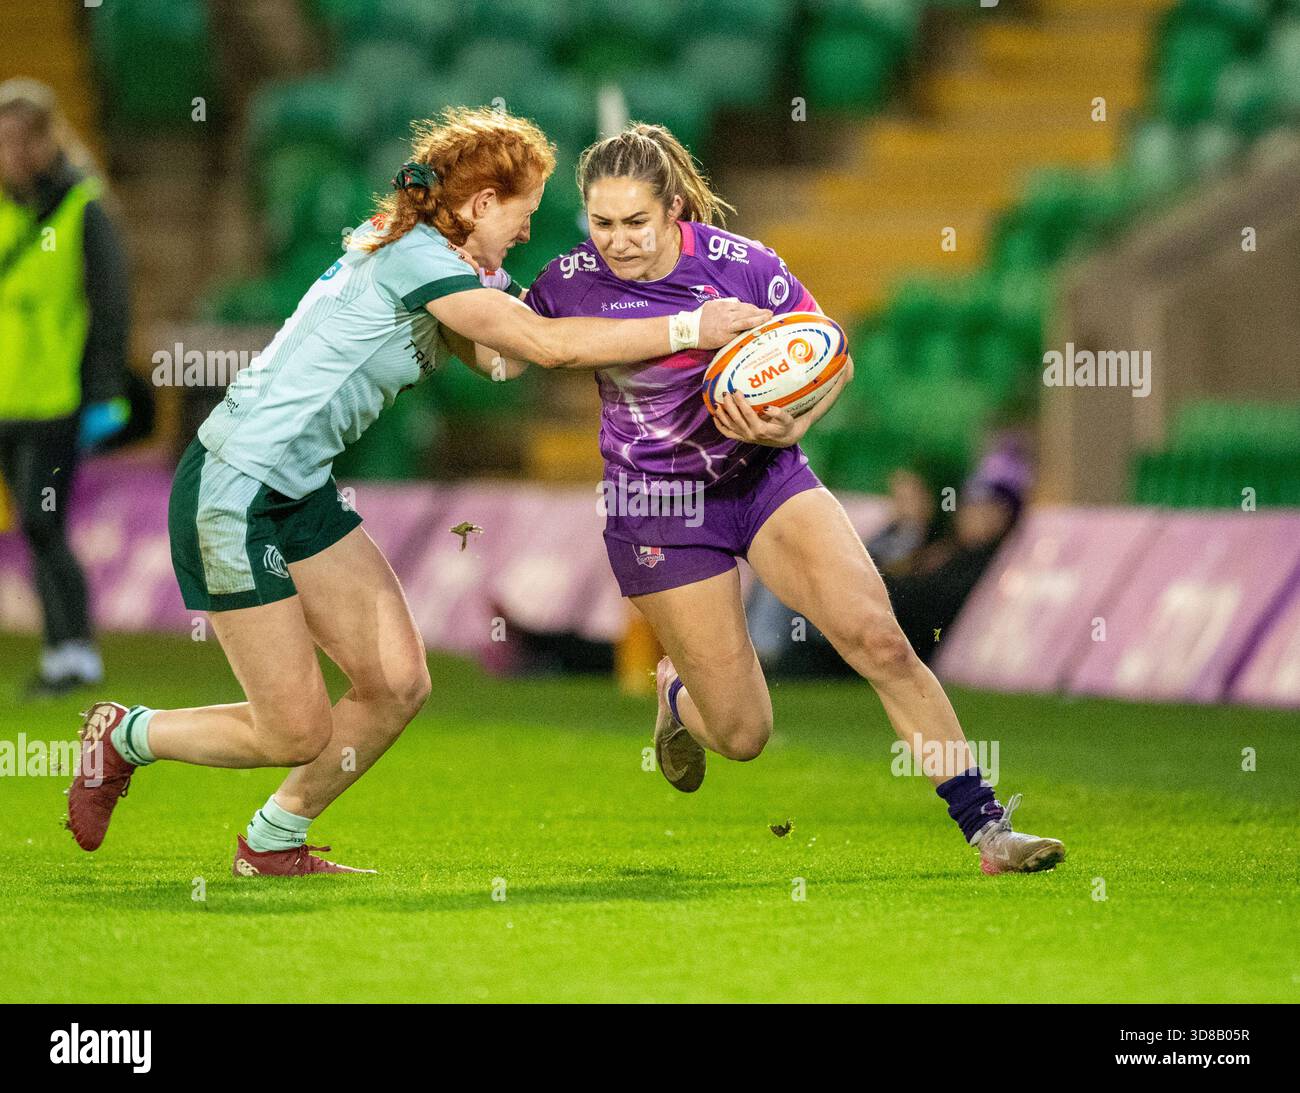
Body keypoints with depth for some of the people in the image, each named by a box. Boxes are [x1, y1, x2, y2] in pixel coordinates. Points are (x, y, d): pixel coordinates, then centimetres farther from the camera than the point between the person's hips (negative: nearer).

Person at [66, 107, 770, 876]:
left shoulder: (415, 251, 12)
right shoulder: (416, 258, -18)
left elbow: (499, 358, 11)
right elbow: (550, 345, -22)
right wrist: (689, 330, -18)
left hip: (301, 493, 10)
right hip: (231, 495, -10)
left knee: (398, 684, 3)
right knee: (295, 735, -5)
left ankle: (272, 845, 19)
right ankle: (124, 737, 19)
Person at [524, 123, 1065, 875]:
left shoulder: (742, 264, -16)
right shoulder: (569, 285, -13)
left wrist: (789, 427, -22)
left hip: (765, 475, 1)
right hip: (657, 509, -1)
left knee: (878, 637, -18)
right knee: (742, 735, -1)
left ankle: (985, 826, -10)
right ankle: (678, 696, 37)